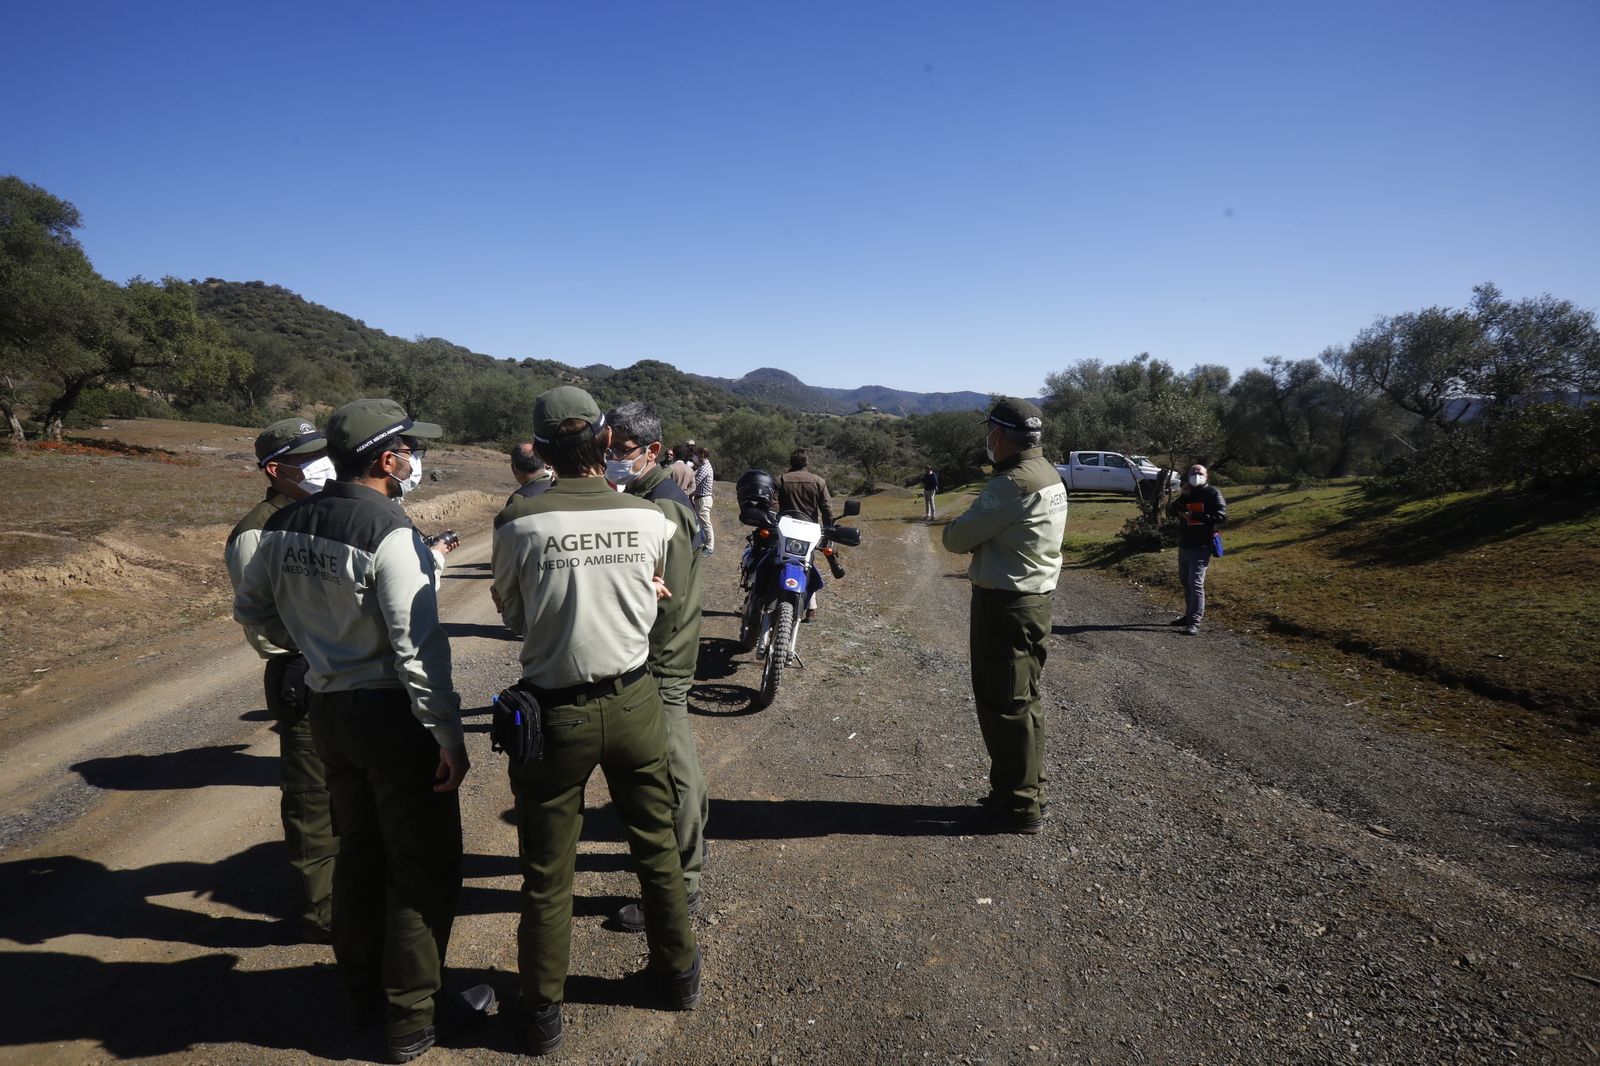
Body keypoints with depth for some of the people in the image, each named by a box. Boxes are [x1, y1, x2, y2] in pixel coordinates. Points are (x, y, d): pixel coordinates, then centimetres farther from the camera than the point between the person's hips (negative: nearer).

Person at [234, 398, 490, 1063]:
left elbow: (251, 609, 14)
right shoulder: (391, 534, -21)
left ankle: (362, 990, 38)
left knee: (358, 851, 22)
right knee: (424, 865, 6)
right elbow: (419, 649, -23)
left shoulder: (286, 525, 3)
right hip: (392, 713, -8)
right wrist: (450, 735, -18)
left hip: (327, 709, 8)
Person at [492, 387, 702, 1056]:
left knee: (548, 873, 14)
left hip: (555, 713, -2)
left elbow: (514, 617, 0)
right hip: (633, 703, 2)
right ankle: (679, 971, 40)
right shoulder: (650, 520, -9)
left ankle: (542, 1013, 32)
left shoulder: (519, 525, -16)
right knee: (656, 844, 21)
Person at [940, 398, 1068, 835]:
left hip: (1005, 605, -10)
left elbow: (957, 538, -16)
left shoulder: (1014, 484, -21)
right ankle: (1026, 790, 30)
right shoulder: (1047, 474, 11)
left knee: (1004, 704, 0)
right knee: (1022, 701, 18)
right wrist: (973, 532, -5)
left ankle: (1019, 806, 9)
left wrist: (953, 529, 4)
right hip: (1034, 598, 10)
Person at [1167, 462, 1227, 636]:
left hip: (1200, 547, -8)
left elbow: (1221, 516, -17)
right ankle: (1189, 615, 30)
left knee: (1196, 583, -14)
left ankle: (1194, 622, -15)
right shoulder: (1186, 493, 14)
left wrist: (1194, 515, -20)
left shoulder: (1212, 493, -6)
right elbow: (1170, 510, 3)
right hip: (1184, 545, 8)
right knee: (1185, 581, 16)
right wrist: (1183, 496, -10)